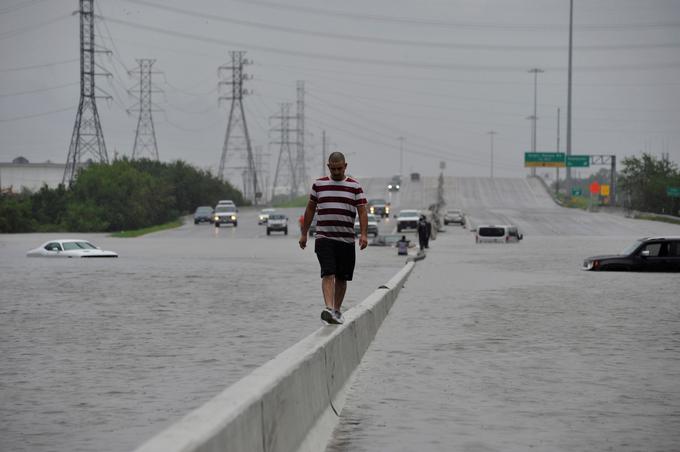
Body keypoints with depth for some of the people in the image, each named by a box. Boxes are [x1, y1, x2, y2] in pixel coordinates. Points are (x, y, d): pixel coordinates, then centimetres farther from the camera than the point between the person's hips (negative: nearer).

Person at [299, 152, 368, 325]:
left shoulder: (354, 187, 5)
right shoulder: (318, 184, 9)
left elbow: (362, 212, 0)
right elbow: (310, 209, 16)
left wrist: (364, 234, -14)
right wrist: (304, 234, 15)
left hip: (347, 239, 1)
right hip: (324, 238, -1)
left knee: (341, 278, 8)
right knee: (328, 274, -16)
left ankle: (337, 310, 22)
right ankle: (329, 309, -28)